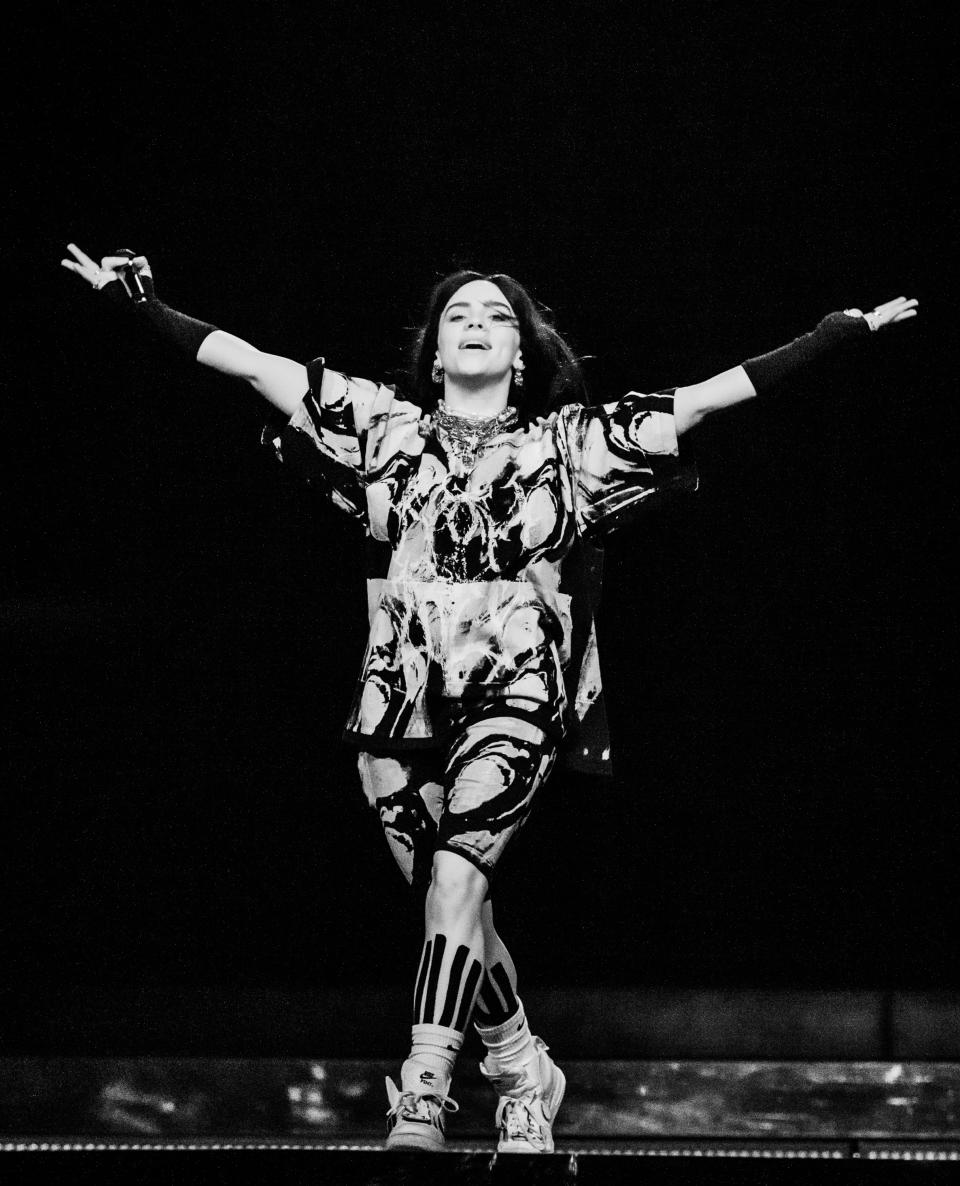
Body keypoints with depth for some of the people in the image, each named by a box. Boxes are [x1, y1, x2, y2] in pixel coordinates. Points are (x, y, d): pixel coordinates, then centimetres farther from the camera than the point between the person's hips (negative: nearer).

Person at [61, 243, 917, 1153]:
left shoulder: (569, 441, 7)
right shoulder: (388, 427, 10)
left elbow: (710, 396, 5)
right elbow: (252, 363, 9)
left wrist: (849, 329, 2)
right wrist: (142, 303, 6)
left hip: (514, 693, -2)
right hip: (403, 695, 2)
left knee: (457, 866, -22)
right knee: (458, 899, 5)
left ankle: (423, 1092, -27)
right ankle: (521, 1073, 27)